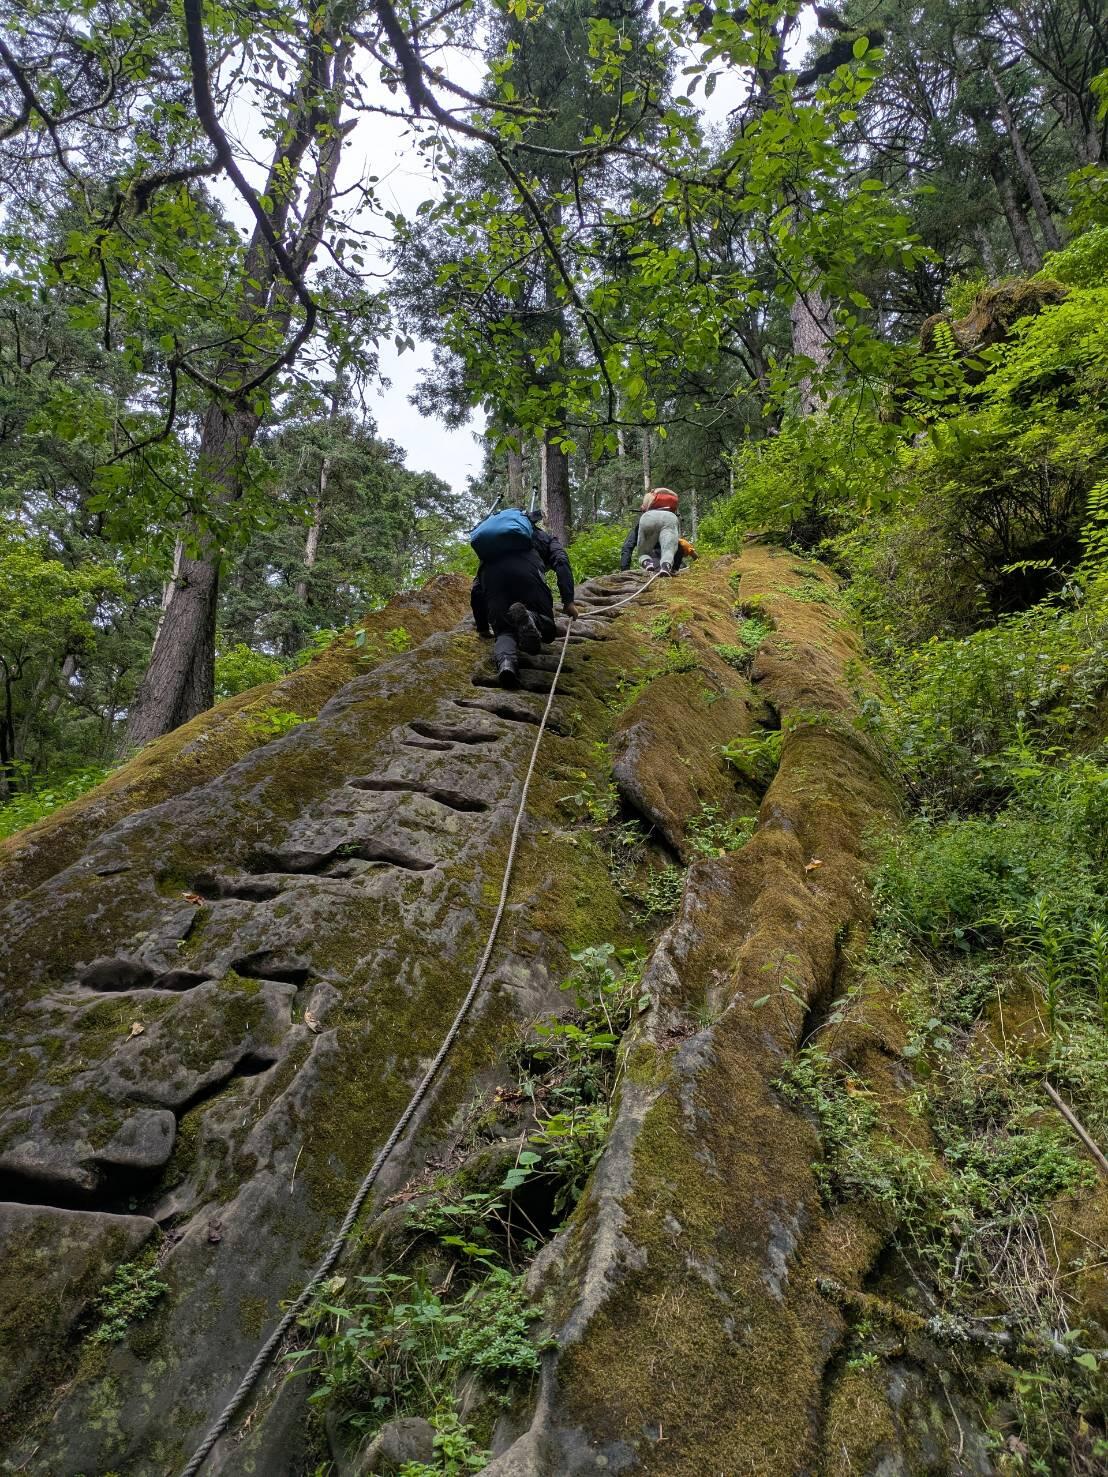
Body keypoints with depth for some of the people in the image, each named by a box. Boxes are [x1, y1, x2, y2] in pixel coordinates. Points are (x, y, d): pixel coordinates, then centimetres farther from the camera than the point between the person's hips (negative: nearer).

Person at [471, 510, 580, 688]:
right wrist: (568, 601, 4)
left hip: (490, 571, 3)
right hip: (527, 570, -2)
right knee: (547, 631, 10)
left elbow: (477, 590, 36)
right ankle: (528, 618, -25)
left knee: (504, 631, 13)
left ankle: (505, 661, -22)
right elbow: (561, 562, 11)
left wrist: (482, 628, 41)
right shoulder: (544, 536, 36)